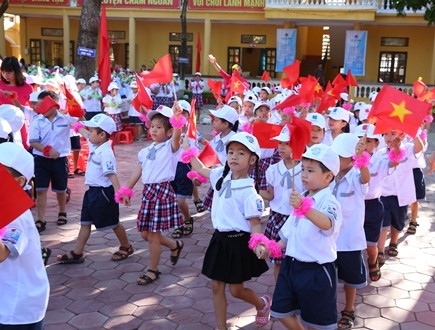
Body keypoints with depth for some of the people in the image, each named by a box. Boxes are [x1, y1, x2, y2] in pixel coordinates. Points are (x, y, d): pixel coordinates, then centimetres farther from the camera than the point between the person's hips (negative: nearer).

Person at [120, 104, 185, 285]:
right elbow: (138, 171, 18)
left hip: (163, 191, -8)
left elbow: (177, 135, -28)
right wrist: (127, 190, 17)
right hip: (148, 191, 8)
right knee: (145, 233, 14)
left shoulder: (170, 147, -7)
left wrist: (177, 117, -45)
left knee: (153, 234, 0)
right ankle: (175, 245, 38)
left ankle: (153, 270, 18)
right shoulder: (146, 151, 14)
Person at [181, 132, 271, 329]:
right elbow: (200, 169, 20)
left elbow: (255, 224, -17)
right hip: (220, 238, 6)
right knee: (216, 287, 11)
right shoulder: (222, 176, 0)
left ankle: (262, 304, 38)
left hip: (238, 242, -6)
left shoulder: (249, 191, -18)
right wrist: (187, 148, 23)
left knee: (236, 290, 7)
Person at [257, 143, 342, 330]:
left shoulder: (328, 202, -20)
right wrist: (273, 248, 8)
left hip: (316, 271, -7)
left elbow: (327, 224, -44)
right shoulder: (301, 198, 5)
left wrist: (304, 208, -59)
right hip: (292, 265, 8)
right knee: (282, 311, 18)